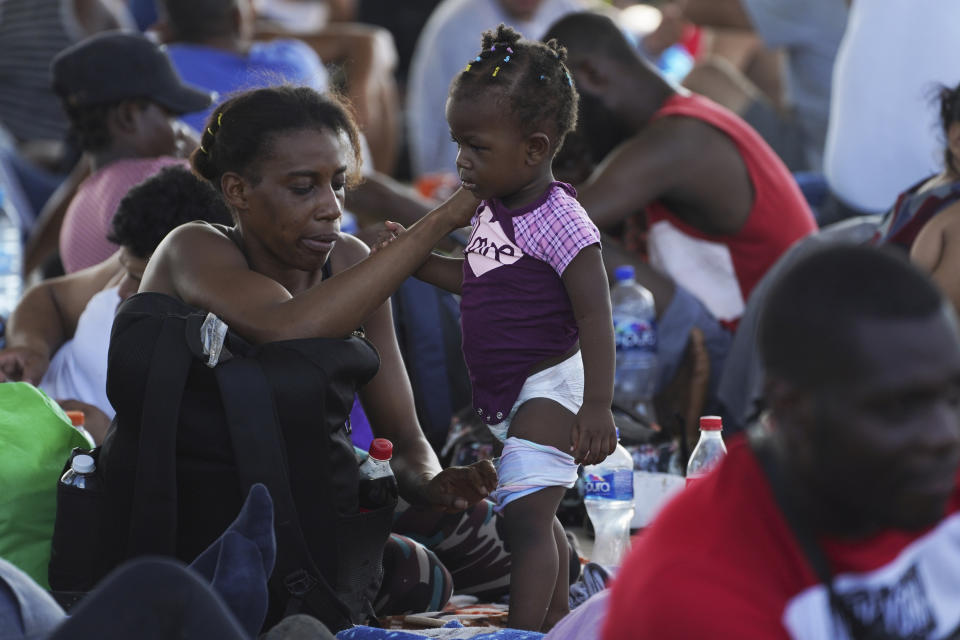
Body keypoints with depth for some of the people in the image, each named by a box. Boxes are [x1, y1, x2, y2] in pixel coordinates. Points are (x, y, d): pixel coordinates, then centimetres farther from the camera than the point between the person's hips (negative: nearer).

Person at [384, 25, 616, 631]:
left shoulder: (559, 221, -21)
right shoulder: (494, 208, 6)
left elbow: (594, 316, -23)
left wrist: (597, 406, -27)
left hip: (548, 387, -10)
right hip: (508, 394, 10)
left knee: (526, 516, -16)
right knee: (538, 516, 21)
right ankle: (556, 620, 34)